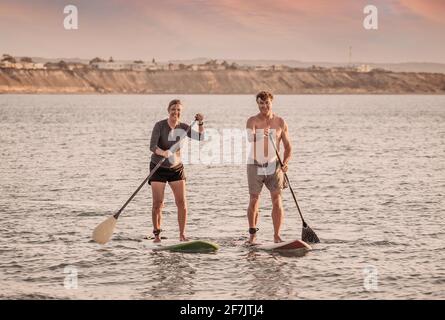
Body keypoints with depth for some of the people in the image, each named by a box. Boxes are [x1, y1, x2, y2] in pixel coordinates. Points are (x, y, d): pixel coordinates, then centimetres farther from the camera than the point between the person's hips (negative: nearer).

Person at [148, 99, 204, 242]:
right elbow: (152, 146, -25)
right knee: (158, 203, -6)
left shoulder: (183, 127, -3)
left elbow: (201, 137, -4)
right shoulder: (160, 125, -15)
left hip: (176, 168, 3)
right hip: (158, 168, -3)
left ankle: (182, 234, 3)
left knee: (182, 202, -5)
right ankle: (157, 234, 8)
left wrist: (200, 123, -19)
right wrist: (163, 153, -45)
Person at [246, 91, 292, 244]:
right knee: (254, 201, 1)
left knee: (277, 200, -7)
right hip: (255, 166, -1)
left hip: (274, 166, 1)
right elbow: (250, 138, -24)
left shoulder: (280, 122, 3)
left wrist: (285, 163, -10)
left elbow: (288, 146, 7)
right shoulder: (252, 121, -3)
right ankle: (252, 235, 14)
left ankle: (276, 236, -2)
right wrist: (261, 135, -45)